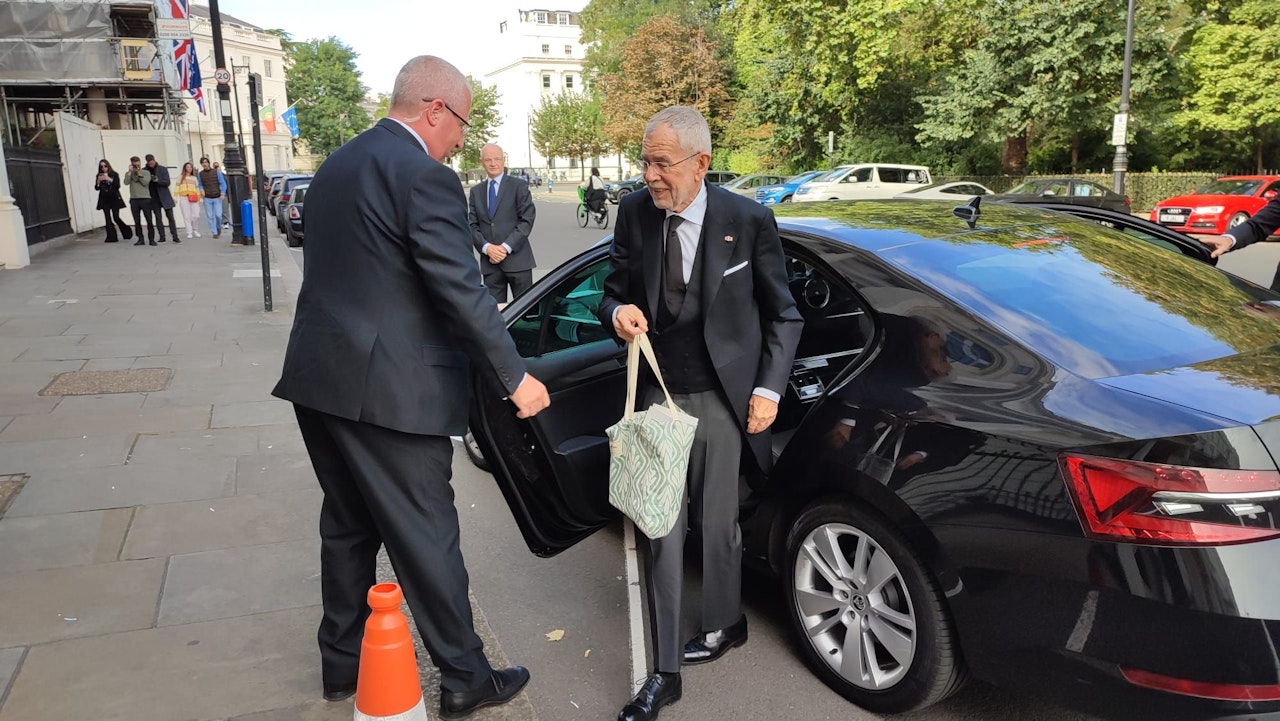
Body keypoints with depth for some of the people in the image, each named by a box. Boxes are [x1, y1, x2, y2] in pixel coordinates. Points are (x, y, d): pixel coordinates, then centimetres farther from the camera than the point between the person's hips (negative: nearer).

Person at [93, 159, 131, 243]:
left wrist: (110, 179, -21)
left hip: (114, 199, -3)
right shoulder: (99, 176, 8)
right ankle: (111, 237, -3)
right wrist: (98, 181, -15)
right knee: (108, 218, -3)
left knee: (116, 218, -7)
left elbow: (118, 185, -9)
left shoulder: (114, 175, 1)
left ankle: (127, 232, 15)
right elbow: (96, 188, 3)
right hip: (104, 200, 3)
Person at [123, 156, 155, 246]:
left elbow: (145, 182, -9)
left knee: (149, 220, -5)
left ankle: (151, 239, 1)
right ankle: (140, 239, 9)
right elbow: (126, 182, -7)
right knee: (137, 221, 3)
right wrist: (130, 172, -8)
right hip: (134, 200, 2)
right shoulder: (128, 173, 10)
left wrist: (139, 173, -9)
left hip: (145, 199, -2)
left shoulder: (146, 172, 6)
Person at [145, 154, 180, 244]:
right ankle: (162, 238, 5)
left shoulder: (163, 169, -1)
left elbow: (167, 182, -6)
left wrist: (158, 180, -21)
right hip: (154, 197, 1)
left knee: (170, 217, -3)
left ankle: (175, 237, -2)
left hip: (165, 196, -1)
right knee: (158, 218, 2)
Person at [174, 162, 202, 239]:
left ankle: (195, 230, 16)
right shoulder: (180, 177, 11)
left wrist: (199, 198, 13)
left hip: (193, 199, 2)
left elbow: (197, 188, 19)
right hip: (184, 198, -2)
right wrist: (176, 197, -3)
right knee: (186, 216, -4)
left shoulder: (194, 178, 19)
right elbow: (177, 187, 6)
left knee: (195, 215, -7)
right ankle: (189, 233, -3)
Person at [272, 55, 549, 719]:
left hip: (320, 379, 9)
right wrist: (514, 377, -14)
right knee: (426, 538, 3)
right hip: (386, 390, -9)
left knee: (348, 526, 20)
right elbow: (460, 291, -20)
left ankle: (342, 661, 35)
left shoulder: (337, 165, 15)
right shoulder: (425, 175, -15)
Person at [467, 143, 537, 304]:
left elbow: (527, 220, -5)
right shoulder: (476, 191, 14)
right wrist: (487, 247, -9)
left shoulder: (519, 185, 3)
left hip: (517, 259, -3)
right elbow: (472, 225, 10)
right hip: (489, 262, 3)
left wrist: (506, 247, -13)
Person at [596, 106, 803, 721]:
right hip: (659, 393, 3)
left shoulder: (748, 221, -10)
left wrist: (768, 389, -6)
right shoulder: (634, 213, -2)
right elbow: (614, 291, 10)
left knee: (717, 522, 12)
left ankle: (723, 624, 41)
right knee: (661, 530, 2)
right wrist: (618, 312, -14)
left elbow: (783, 314, 0)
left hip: (722, 397, -2)